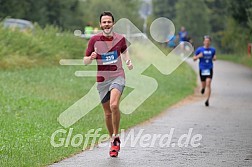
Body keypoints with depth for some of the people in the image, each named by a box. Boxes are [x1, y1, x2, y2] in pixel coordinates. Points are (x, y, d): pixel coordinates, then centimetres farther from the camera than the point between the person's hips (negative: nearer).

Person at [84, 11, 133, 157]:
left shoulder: (120, 38, 1)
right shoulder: (94, 40, -3)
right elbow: (85, 61, 1)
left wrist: (128, 61, 4)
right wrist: (91, 57, -21)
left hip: (118, 77, -1)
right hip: (102, 79, 1)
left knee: (114, 105, -25)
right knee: (107, 113, 8)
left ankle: (116, 137, -8)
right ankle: (113, 141, 27)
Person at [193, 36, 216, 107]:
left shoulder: (212, 50, 5)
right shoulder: (199, 49, -1)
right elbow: (194, 59, 3)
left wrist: (214, 58, -3)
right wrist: (199, 56, -16)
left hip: (209, 69, 0)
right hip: (202, 69, 0)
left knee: (208, 84, -15)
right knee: (204, 84, 10)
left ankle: (207, 100, -12)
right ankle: (203, 88, 50)